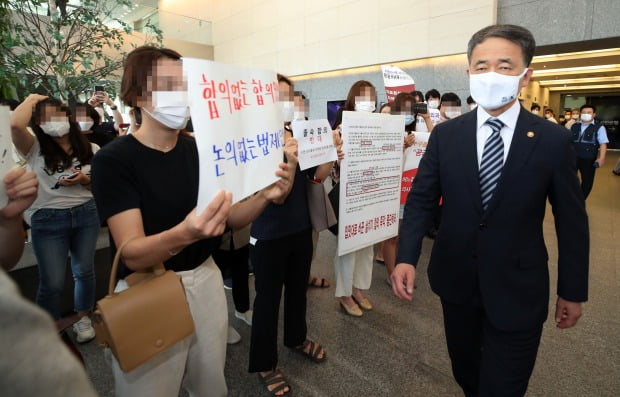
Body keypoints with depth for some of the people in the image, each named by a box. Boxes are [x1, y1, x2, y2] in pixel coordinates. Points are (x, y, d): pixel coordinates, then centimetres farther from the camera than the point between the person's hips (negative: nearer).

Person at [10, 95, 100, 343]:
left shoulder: (90, 150, 3)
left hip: (86, 215, 2)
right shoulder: (34, 149, -1)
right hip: (48, 220, -2)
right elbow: (16, 124, -23)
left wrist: (85, 180, -12)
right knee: (52, 282, 3)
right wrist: (32, 99, -5)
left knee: (84, 272, 15)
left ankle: (83, 319, 38)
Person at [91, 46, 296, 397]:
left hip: (206, 280, 5)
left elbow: (230, 218, -1)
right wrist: (185, 234, -44)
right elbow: (132, 253, -23)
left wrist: (266, 196, -21)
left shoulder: (199, 149, 0)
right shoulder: (114, 159, -15)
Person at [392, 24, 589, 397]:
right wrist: (407, 257, -16)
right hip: (456, 280, 2)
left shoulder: (553, 140, -8)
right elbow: (422, 199, -4)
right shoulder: (445, 135, -5)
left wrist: (573, 290, 3)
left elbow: (572, 218, -2)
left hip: (518, 289, -2)